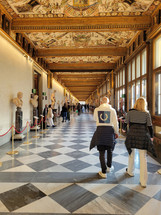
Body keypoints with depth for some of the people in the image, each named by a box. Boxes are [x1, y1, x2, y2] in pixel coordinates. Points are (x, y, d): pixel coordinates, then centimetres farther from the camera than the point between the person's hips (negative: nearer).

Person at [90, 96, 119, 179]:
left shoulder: (96, 109, -1)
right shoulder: (112, 110, -3)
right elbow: (115, 122, -2)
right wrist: (116, 132, 9)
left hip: (100, 130, 0)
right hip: (109, 130, 1)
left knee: (101, 151, 8)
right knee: (109, 149, 23)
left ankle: (103, 172, 12)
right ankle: (109, 167, 40)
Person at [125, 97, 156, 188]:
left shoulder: (130, 112, -3)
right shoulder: (146, 113, -5)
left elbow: (127, 122, 6)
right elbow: (149, 126, -2)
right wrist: (151, 136, 10)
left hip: (132, 134, 1)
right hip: (143, 136, -1)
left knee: (131, 153, 21)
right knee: (143, 157, 5)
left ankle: (130, 171, 39)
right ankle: (143, 182, 9)